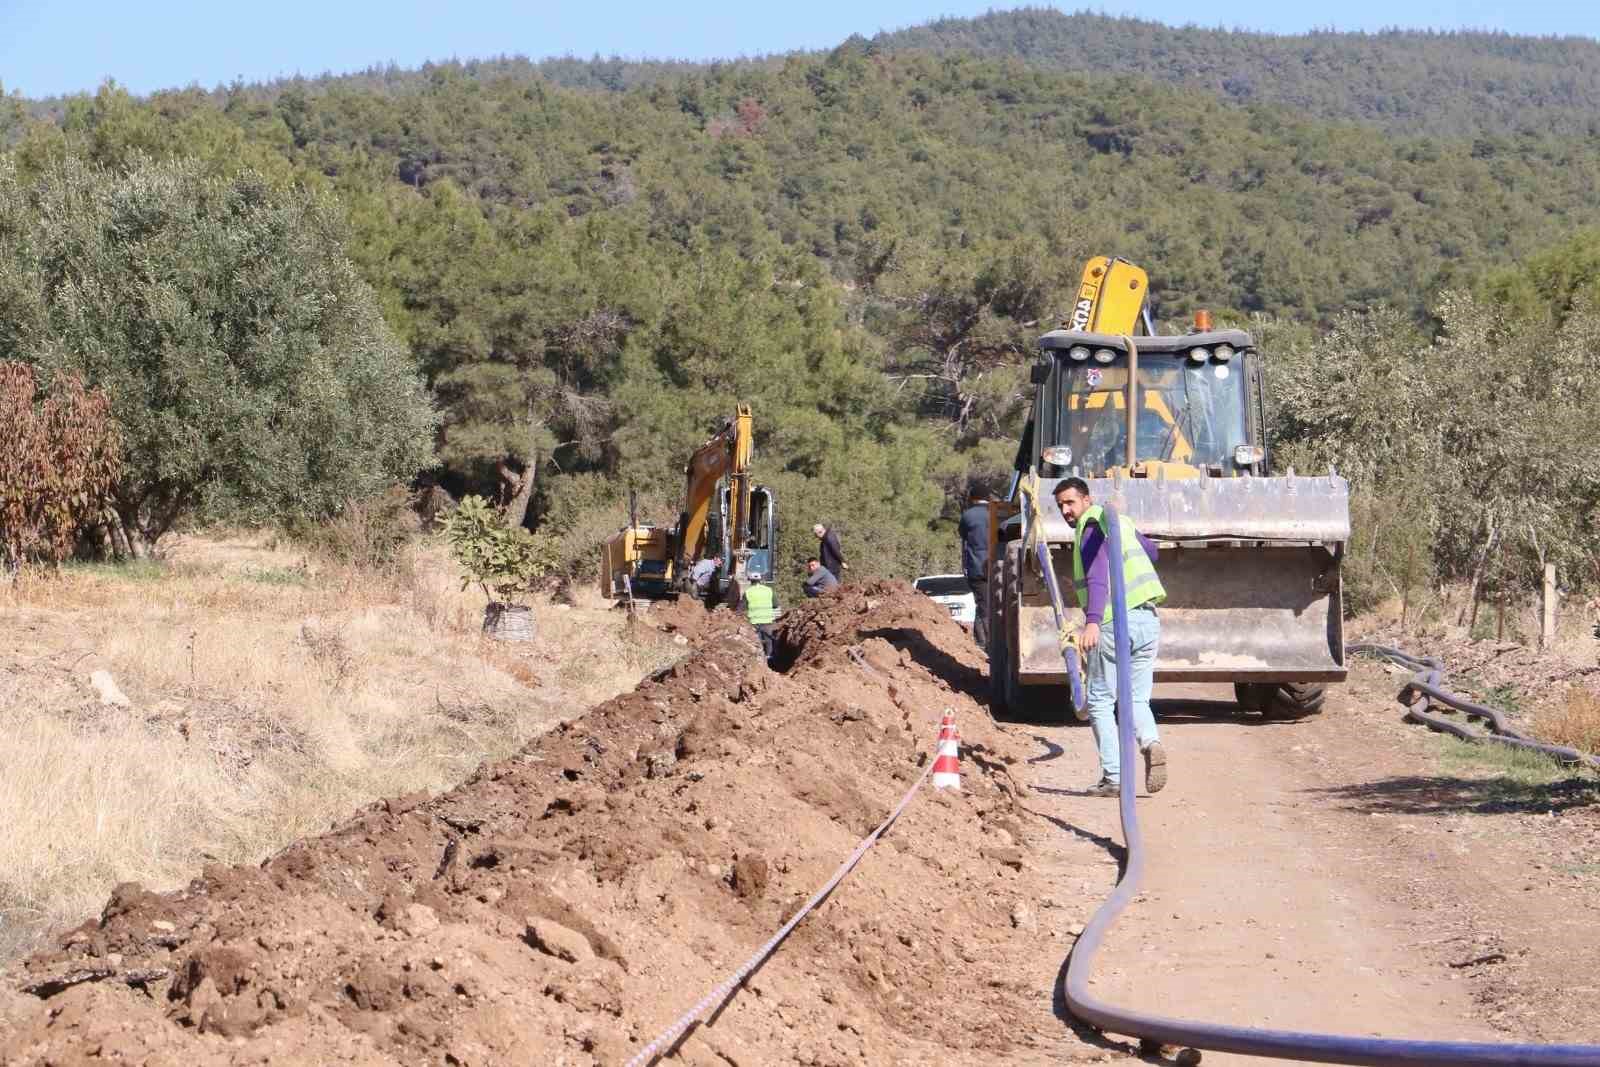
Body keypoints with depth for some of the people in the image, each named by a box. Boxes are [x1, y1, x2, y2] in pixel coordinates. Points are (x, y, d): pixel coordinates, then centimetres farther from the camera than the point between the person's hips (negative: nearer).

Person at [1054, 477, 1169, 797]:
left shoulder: (1092, 528, -8)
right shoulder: (1120, 522, 19)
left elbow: (1098, 576, -24)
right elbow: (1151, 551, 39)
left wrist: (1092, 621, -37)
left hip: (1115, 623, -8)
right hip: (1148, 620, 8)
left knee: (1100, 701, 4)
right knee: (1137, 699, 13)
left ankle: (1113, 777, -1)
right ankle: (1150, 742, -17)